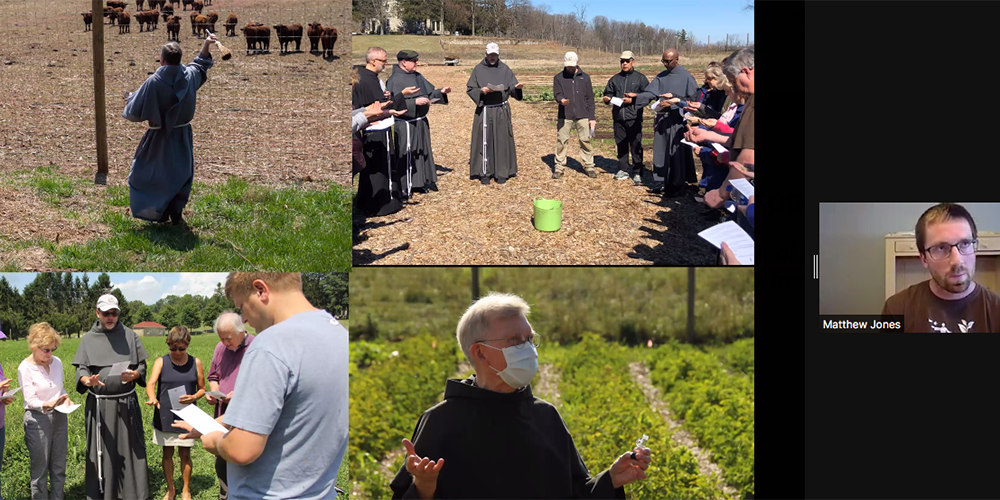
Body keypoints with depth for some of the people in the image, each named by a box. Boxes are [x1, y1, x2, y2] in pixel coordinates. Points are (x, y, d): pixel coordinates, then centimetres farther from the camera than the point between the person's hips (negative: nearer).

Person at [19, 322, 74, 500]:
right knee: (40, 470, 0)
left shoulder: (57, 362, 1)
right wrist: (48, 405, -35)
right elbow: (30, 400, -17)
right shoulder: (25, 368, -13)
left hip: (59, 417, 5)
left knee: (59, 467, 11)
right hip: (38, 419, -5)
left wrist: (65, 399, -8)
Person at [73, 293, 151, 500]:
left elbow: (142, 366, 8)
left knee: (130, 448, 1)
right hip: (99, 404, 0)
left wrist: (134, 375, -15)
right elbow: (81, 369, 0)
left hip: (126, 403, 0)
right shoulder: (88, 339, 6)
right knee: (101, 450, 0)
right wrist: (87, 380, -23)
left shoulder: (130, 335, 7)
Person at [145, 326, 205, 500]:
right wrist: (152, 398, -39)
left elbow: (202, 388, 8)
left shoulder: (195, 363, 0)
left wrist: (194, 397, -15)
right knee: (167, 453, 10)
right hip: (165, 417, 0)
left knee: (185, 454, 6)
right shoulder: (161, 362, -4)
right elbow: (151, 383, -18)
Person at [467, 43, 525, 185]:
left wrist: (516, 87, -21)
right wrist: (481, 91, -17)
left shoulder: (504, 69, 5)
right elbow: (470, 89, 2)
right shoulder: (478, 70, 2)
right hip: (484, 111, -1)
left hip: (501, 111, 1)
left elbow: (512, 89, 2)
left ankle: (502, 173, 11)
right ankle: (484, 173, 7)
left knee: (502, 141, 3)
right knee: (484, 141, 0)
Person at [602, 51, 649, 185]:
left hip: (634, 118, -4)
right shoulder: (615, 79, 16)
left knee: (636, 145, -5)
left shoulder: (640, 78, 5)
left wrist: (635, 98, -12)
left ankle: (637, 173, -2)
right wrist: (607, 99, -3)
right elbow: (608, 93, 20)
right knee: (621, 145, 9)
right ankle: (623, 170, 19)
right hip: (618, 117, 4)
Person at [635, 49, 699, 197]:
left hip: (677, 120, -6)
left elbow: (693, 99, -9)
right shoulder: (661, 77, 11)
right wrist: (634, 99, -11)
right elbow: (648, 93, 4)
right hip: (662, 119, 6)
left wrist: (674, 98, -17)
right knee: (660, 150, 8)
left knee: (677, 152, -3)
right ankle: (661, 182, 16)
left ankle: (676, 185, 4)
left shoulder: (686, 77, -5)